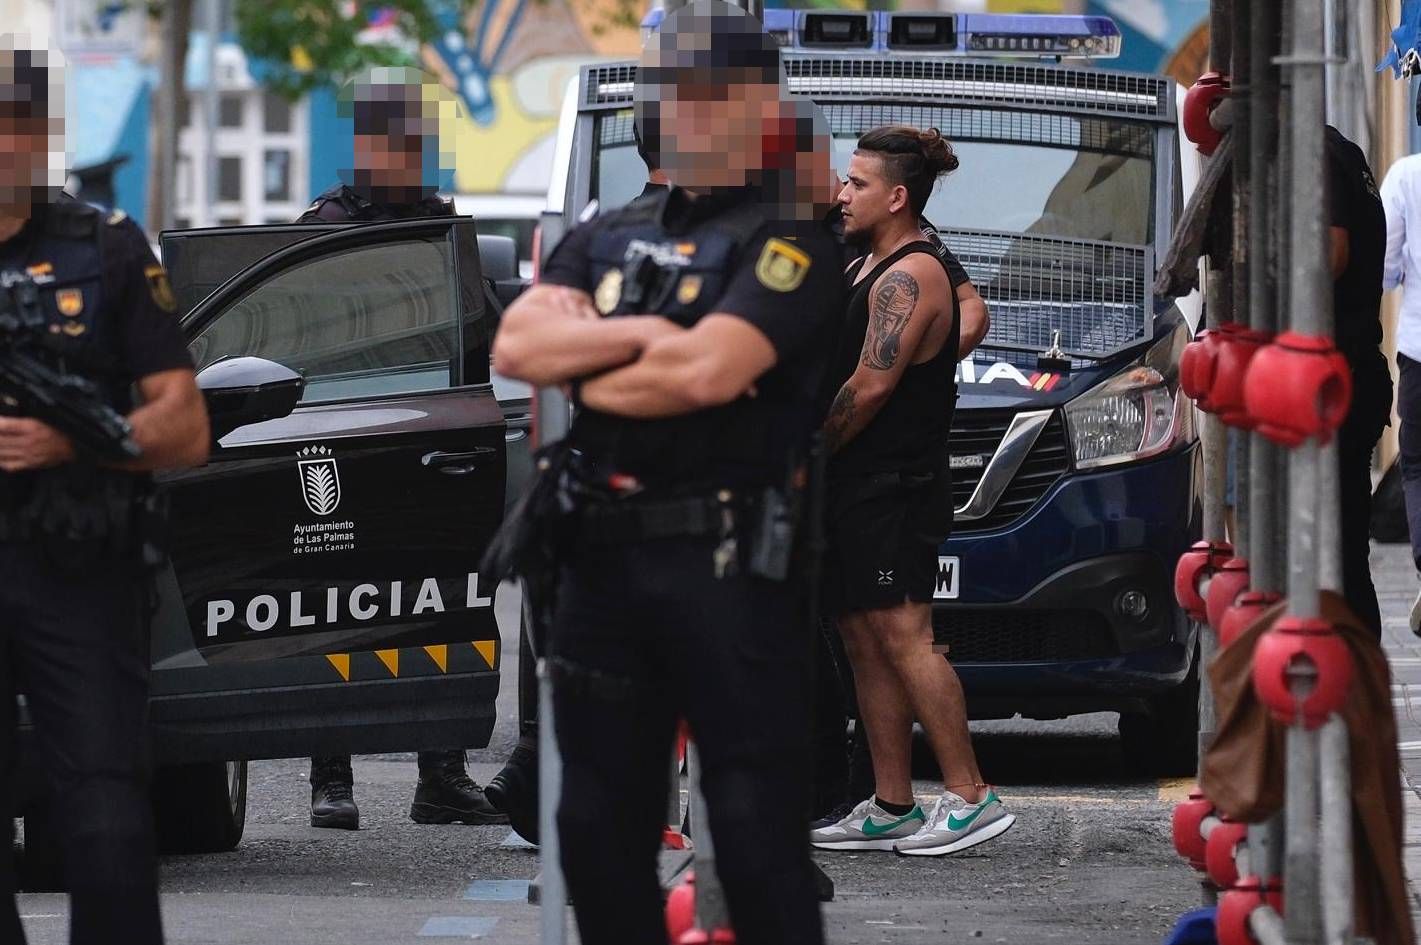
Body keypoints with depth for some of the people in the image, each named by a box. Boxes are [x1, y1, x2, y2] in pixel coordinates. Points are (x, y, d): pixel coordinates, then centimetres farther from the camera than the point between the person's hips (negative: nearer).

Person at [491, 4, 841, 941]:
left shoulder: (791, 236, -5)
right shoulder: (609, 237, 16)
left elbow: (709, 371, -19)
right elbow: (516, 345, 0)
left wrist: (583, 369, -3)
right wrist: (643, 337, -12)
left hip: (726, 559, -7)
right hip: (601, 550, 7)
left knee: (758, 835, -6)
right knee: (599, 828, 12)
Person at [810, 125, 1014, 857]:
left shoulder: (908, 278, -13)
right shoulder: (867, 270, 19)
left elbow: (869, 388, -18)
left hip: (895, 488, -10)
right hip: (860, 491, 10)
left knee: (903, 640, -13)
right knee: (867, 645, 8)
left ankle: (970, 797, -13)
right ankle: (891, 807, 11)